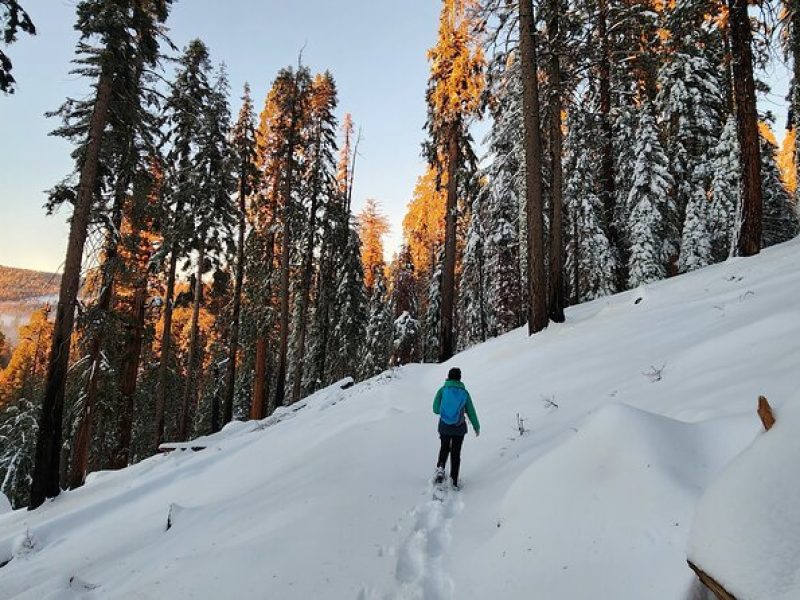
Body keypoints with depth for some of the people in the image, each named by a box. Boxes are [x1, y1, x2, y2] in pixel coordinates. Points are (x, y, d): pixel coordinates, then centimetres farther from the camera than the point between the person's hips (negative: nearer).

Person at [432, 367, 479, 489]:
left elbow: (436, 409, -9)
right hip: (459, 428, 0)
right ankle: (454, 480, 16)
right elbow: (471, 411, 2)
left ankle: (440, 468, 1)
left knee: (444, 448, 24)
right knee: (456, 453, 14)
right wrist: (477, 426, 16)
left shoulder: (442, 390, -7)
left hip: (444, 427, 0)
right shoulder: (464, 392, -4)